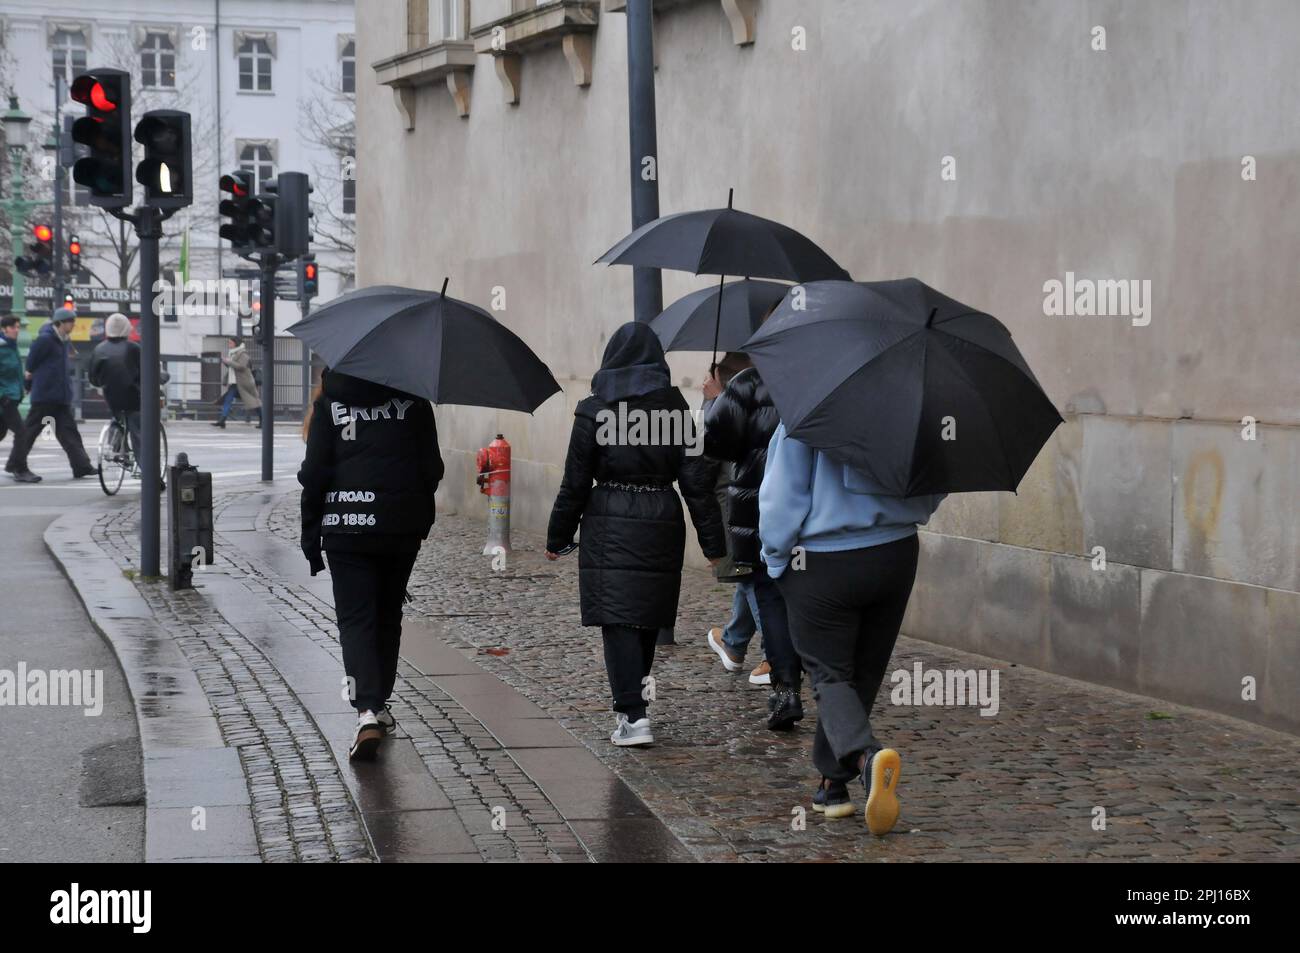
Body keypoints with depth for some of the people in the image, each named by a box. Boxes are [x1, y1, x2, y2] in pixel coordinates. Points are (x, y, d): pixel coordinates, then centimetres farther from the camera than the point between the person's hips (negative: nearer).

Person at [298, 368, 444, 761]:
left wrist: (311, 535, 3)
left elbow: (315, 472, -3)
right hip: (402, 527, 2)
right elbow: (432, 467, 3)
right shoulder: (414, 400, 2)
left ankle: (368, 710, -20)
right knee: (388, 615, 17)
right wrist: (422, 516, 17)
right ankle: (380, 704, 25)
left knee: (355, 618, -2)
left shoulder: (329, 402, -1)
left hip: (347, 526, -2)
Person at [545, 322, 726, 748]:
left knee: (618, 619, -4)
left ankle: (633, 715, -15)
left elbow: (575, 483, -2)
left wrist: (558, 538, 7)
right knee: (649, 617, 15)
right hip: (662, 520, 3)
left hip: (610, 525, -3)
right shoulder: (674, 407, 2)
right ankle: (634, 705, 27)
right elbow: (695, 478, 0)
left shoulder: (594, 410, -3)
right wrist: (712, 541, 4)